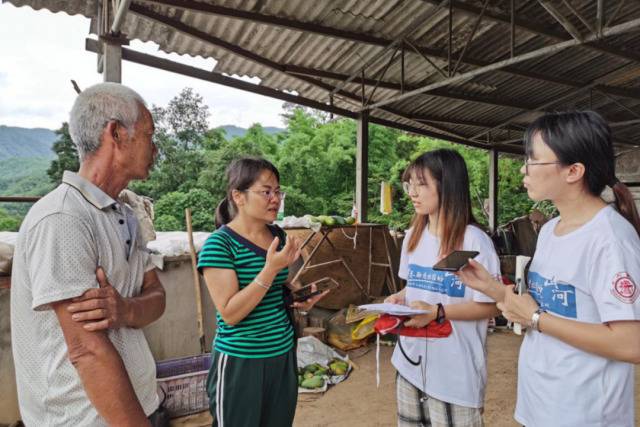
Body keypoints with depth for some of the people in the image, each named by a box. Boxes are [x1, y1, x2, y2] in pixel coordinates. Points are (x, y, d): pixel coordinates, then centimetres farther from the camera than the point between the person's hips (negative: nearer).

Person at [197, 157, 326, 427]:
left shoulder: (279, 235, 3)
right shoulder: (219, 243, -17)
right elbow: (230, 313, -22)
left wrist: (302, 301, -2)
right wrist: (271, 268, -29)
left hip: (284, 354, 6)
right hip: (240, 362, -6)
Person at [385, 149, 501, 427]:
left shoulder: (474, 241, -17)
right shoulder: (413, 236, 5)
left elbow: (490, 306, -13)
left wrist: (437, 312, -24)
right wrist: (399, 298, -5)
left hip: (455, 369, -6)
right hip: (411, 360, 6)